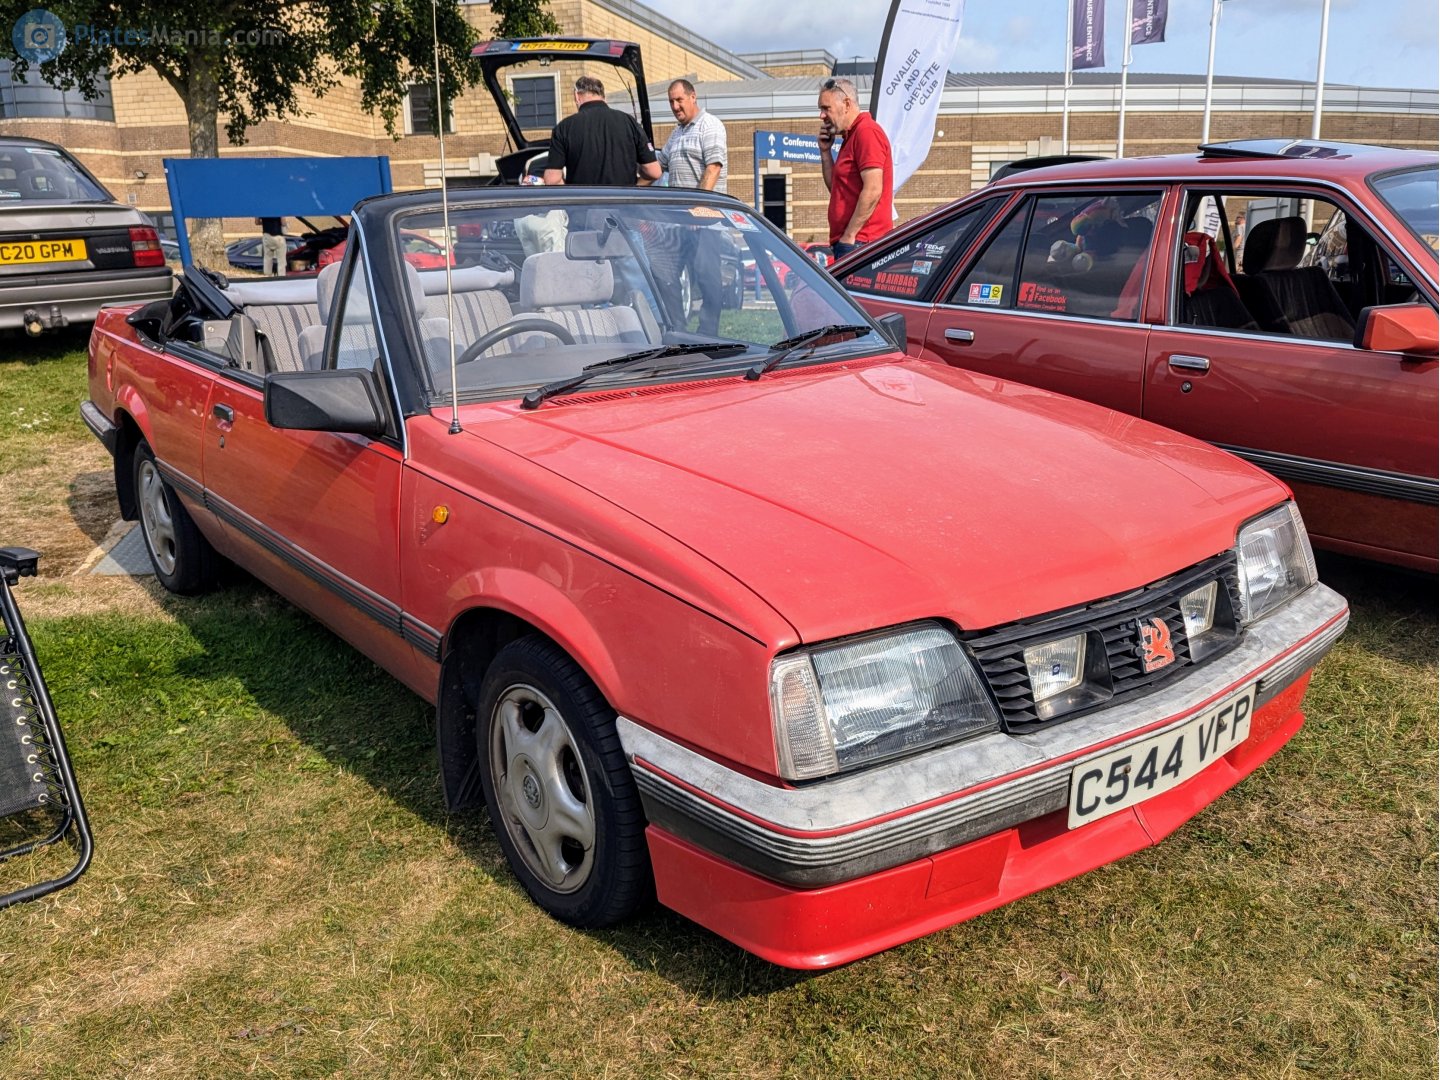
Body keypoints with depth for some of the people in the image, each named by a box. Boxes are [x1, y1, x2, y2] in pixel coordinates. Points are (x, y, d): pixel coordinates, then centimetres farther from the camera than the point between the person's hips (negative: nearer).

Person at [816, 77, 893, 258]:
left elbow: (873, 191, -19)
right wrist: (825, 151, 14)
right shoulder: (851, 136, 21)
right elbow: (836, 187, 25)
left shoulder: (867, 131, -10)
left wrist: (849, 235, -19)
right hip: (850, 243, 10)